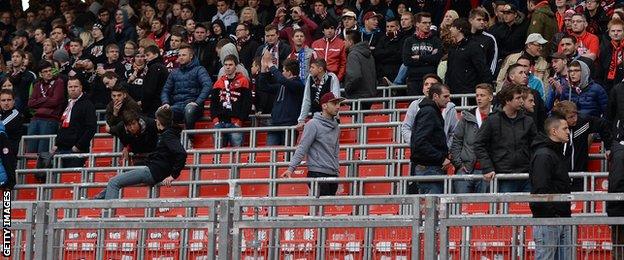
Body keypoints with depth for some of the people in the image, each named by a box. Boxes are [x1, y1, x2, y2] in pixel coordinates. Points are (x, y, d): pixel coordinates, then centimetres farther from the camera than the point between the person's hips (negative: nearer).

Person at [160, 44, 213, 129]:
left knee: (189, 110, -41)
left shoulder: (199, 70, 6)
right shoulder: (174, 73, 23)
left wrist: (197, 102, -21)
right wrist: (165, 102, -1)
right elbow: (166, 90, 22)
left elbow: (207, 86, -9)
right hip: (177, 105, 4)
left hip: (192, 104, -4)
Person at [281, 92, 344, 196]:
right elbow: (302, 148, -11)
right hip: (318, 173, -7)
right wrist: (291, 168, -19)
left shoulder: (335, 126, 16)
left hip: (333, 174, 7)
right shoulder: (313, 124, -6)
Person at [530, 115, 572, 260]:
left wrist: (567, 213, 17)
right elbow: (541, 190, -20)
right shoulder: (543, 156, -14)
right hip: (547, 220, -10)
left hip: (563, 219, 10)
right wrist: (550, 213, -21)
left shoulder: (559, 154, 18)